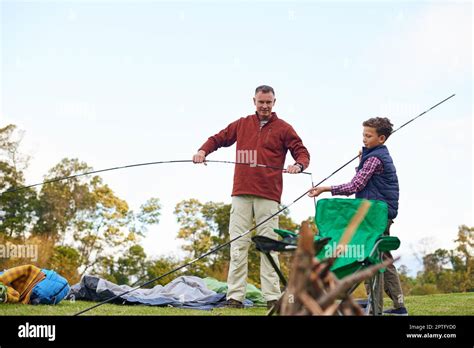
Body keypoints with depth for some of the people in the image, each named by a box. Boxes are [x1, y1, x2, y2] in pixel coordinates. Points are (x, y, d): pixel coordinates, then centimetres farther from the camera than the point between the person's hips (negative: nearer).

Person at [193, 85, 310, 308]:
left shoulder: (283, 128, 8)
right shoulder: (241, 125, 16)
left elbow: (302, 152, 4)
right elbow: (218, 139, 22)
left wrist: (299, 165, -18)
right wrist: (203, 150, 2)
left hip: (268, 195, -2)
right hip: (241, 193, 2)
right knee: (238, 244, -1)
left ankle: (272, 297, 1)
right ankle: (235, 296, 1)